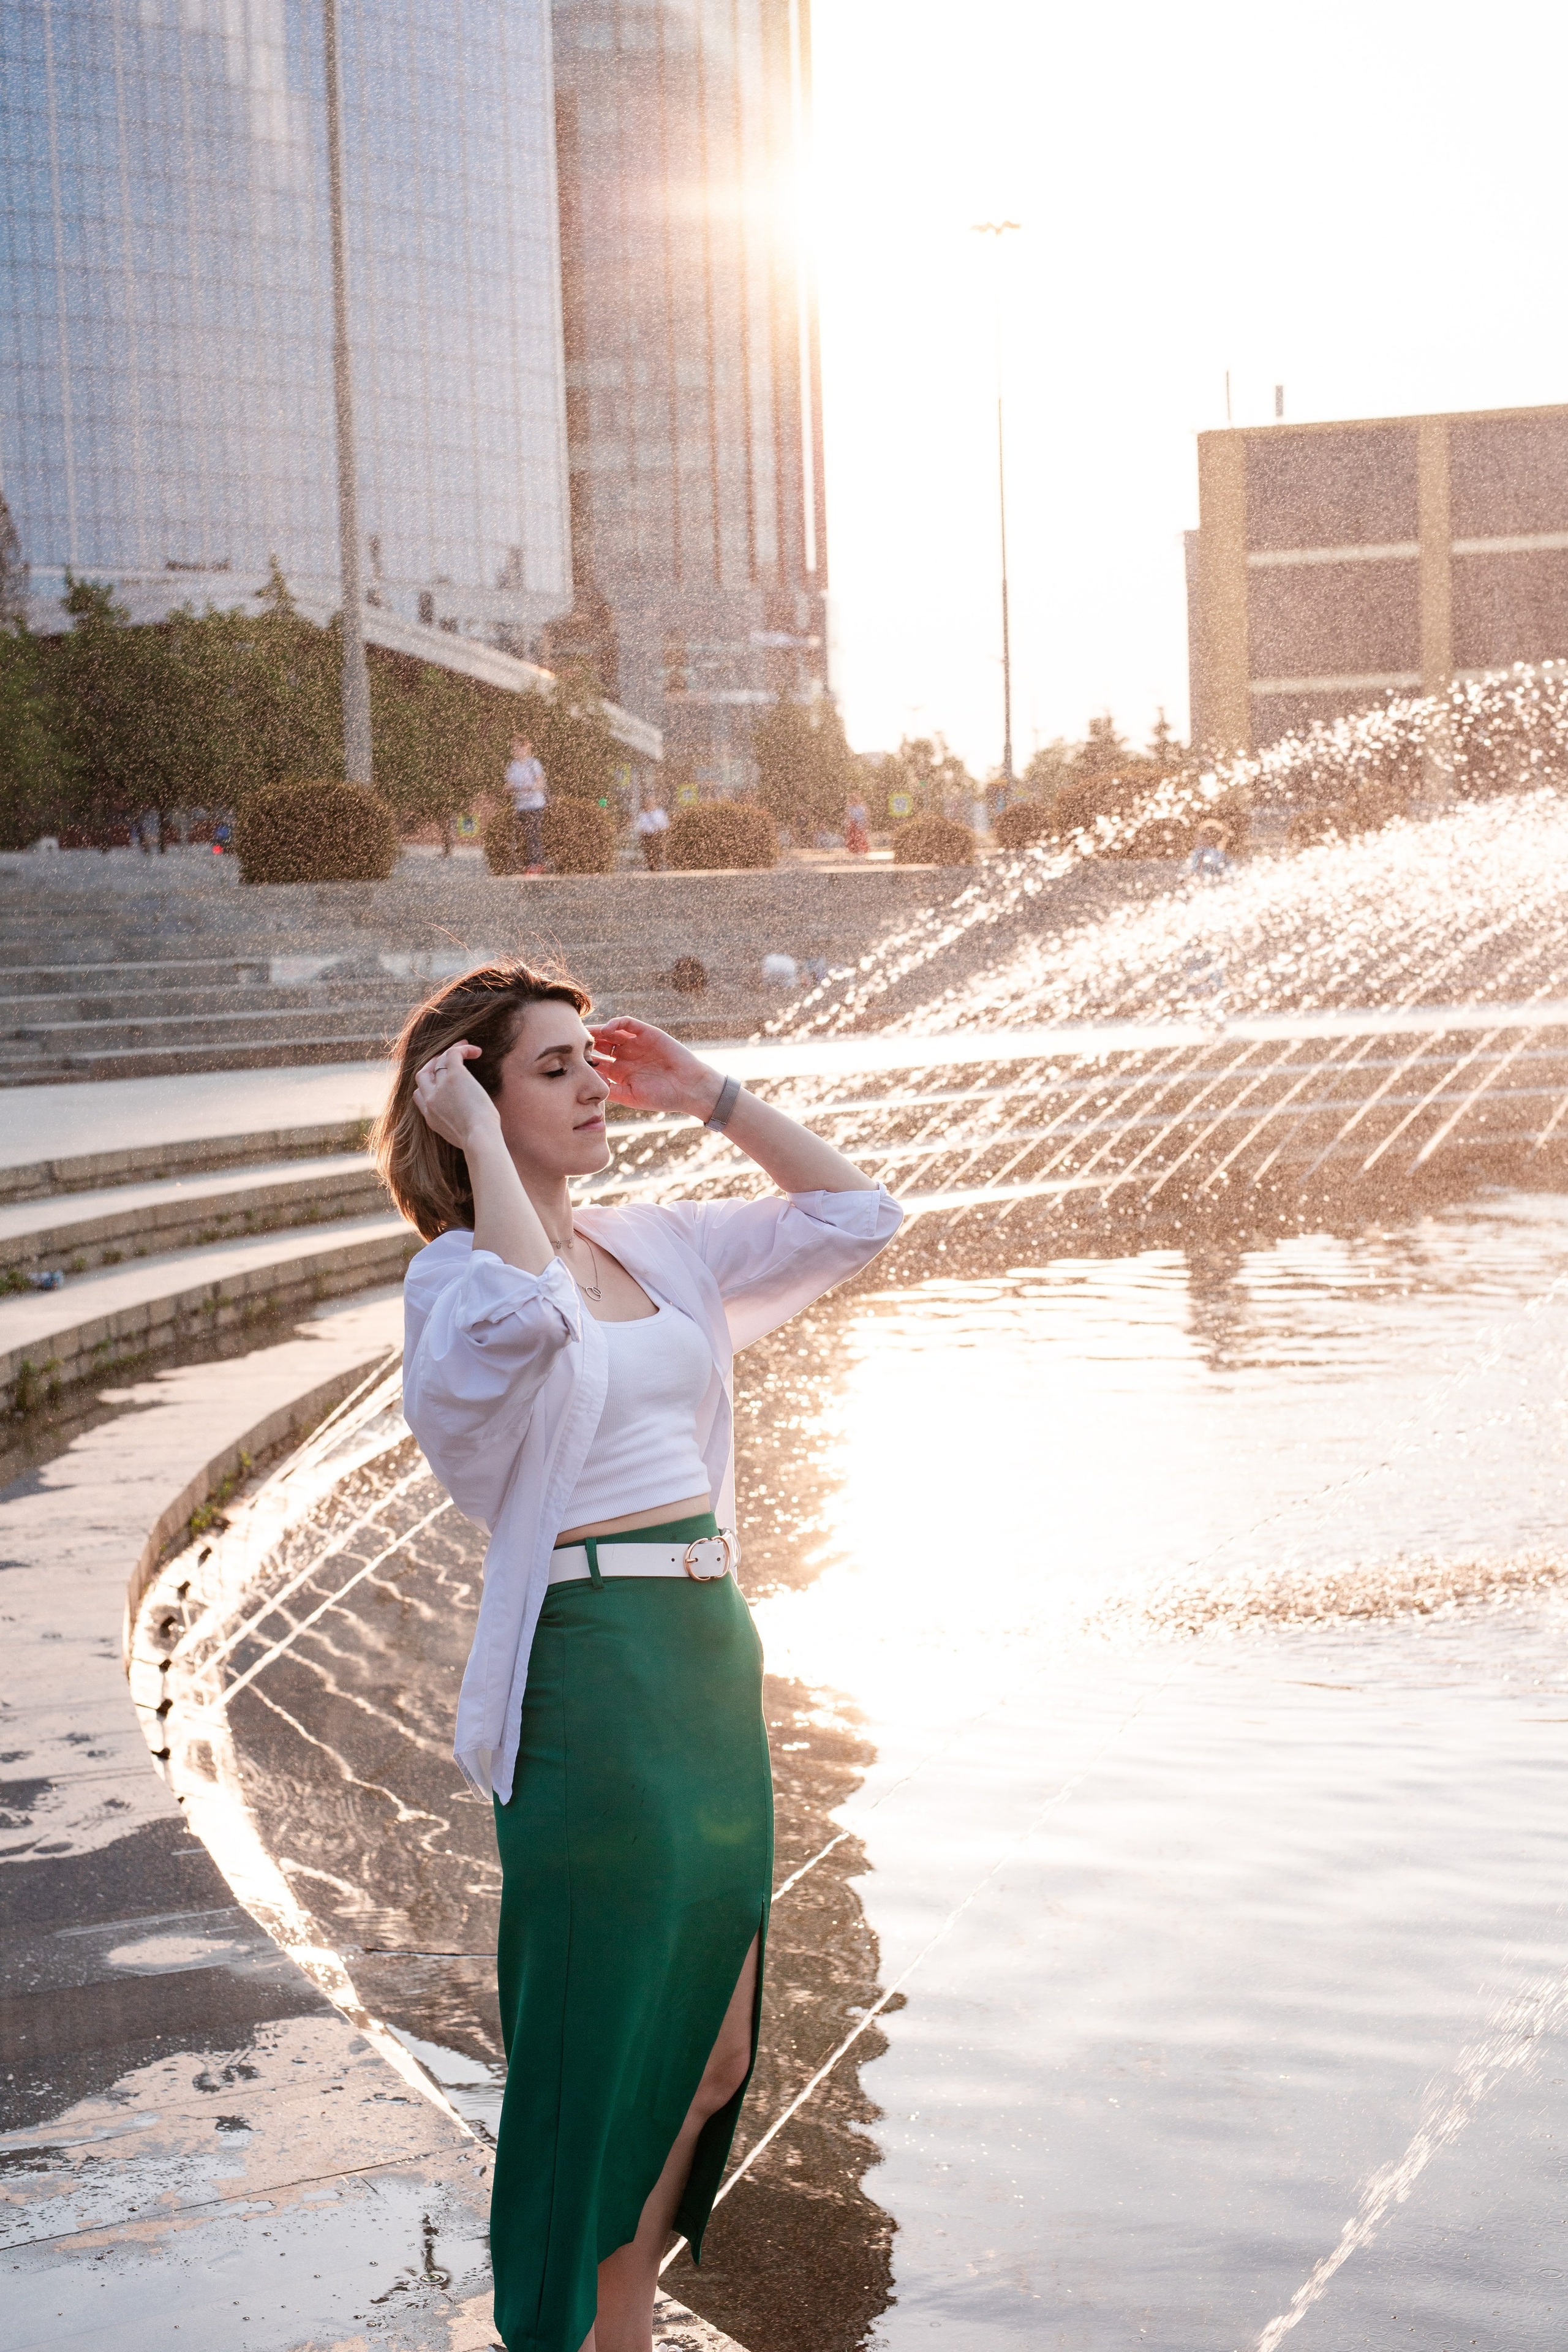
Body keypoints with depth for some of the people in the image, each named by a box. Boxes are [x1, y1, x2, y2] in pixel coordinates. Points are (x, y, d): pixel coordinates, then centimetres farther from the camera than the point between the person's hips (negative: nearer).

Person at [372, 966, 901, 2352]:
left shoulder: (660, 1248, 13)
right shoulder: (456, 1276, -8)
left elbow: (854, 1215, 16)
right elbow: (529, 1312, -32)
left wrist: (704, 1095, 13)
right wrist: (477, 1138, -18)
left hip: (716, 1661, 7)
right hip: (590, 1675, -7)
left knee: (710, 2056, 15)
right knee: (607, 2051, 1)